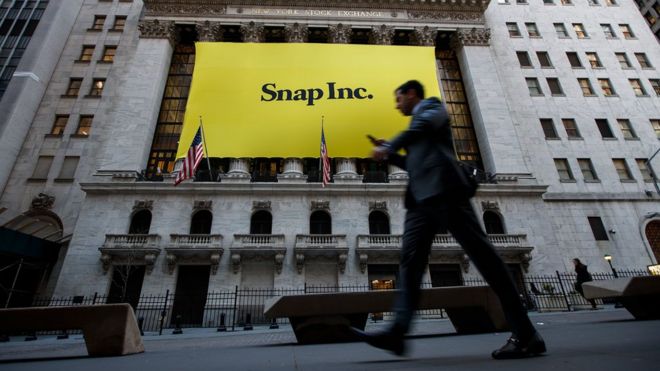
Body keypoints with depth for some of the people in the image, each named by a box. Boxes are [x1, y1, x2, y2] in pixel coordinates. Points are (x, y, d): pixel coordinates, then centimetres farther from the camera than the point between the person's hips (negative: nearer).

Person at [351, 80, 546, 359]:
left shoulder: (431, 106, 12)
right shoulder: (418, 120, 35)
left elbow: (422, 126, -12)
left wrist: (389, 147, -8)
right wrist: (389, 153, 23)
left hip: (443, 189, -9)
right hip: (421, 197, 9)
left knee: (481, 253, -10)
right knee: (410, 260, -5)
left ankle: (525, 334, -5)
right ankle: (397, 331, -9)